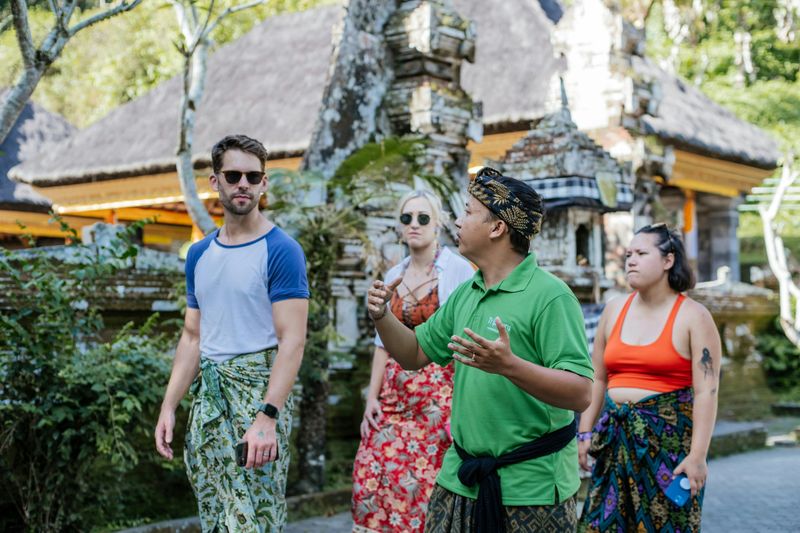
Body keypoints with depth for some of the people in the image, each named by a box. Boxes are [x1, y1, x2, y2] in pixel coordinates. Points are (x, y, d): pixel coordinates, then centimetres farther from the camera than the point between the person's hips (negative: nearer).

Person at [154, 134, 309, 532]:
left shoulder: (281, 250, -9)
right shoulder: (200, 254, 11)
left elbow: (292, 341, -15)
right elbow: (192, 337, 16)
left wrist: (267, 417, -24)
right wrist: (169, 406, 8)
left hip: (257, 390, -6)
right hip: (207, 393, 7)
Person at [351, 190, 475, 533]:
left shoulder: (458, 270, -6)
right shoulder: (393, 276, 11)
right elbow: (383, 342, 14)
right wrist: (372, 396, 7)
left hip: (441, 391, -5)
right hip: (396, 393, 5)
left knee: (426, 484, -4)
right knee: (373, 476, -1)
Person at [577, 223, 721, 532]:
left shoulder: (693, 316, -4)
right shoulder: (614, 310, 10)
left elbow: (706, 391, -10)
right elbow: (597, 379, 13)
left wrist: (697, 454, -16)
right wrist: (585, 433, 8)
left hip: (669, 437, -4)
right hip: (616, 437, 4)